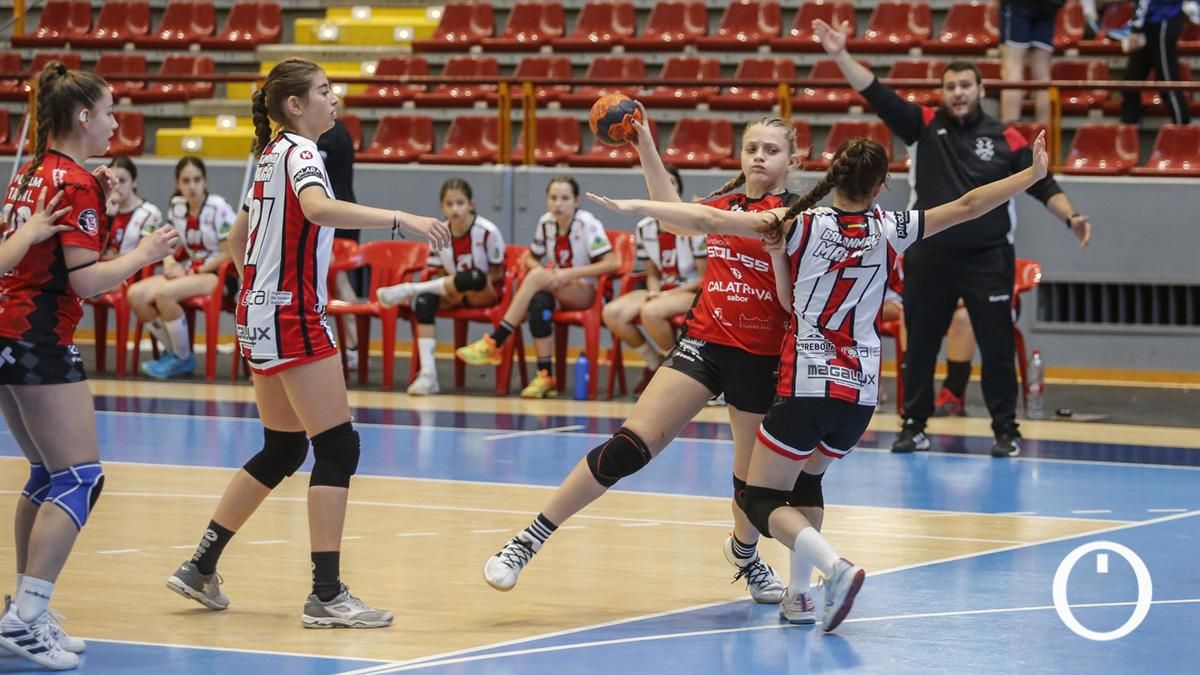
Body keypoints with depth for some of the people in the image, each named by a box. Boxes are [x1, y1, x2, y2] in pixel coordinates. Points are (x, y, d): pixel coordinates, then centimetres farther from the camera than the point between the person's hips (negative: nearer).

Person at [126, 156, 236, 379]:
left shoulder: (219, 208, -10)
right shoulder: (176, 207, 8)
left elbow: (228, 254, -12)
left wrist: (197, 271, -15)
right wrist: (169, 263, -7)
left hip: (217, 275, -7)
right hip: (188, 272, 7)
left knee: (165, 293, -32)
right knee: (135, 295, -16)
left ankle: (183, 358, -12)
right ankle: (174, 351, -1)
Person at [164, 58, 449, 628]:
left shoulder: (272, 155, 15)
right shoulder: (299, 152, -12)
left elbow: (238, 239, 24)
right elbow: (319, 209, -35)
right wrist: (400, 218, -39)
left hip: (260, 314, 10)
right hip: (292, 319, -10)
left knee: (282, 451, 17)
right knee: (338, 448, -9)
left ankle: (200, 568, 20)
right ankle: (326, 596, -12)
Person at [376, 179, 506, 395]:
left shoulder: (487, 231, -14)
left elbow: (497, 273, -8)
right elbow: (439, 275, 6)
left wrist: (457, 285, -19)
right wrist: (450, 287, -18)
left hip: (486, 294, -4)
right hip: (452, 294, 4)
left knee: (473, 277, -40)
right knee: (424, 301, -30)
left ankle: (409, 289, -23)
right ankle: (428, 374, -34)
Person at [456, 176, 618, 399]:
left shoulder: (587, 224, -12)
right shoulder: (546, 222, 3)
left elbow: (613, 263, -20)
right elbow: (530, 259, 15)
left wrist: (570, 273, -26)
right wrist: (543, 271, -10)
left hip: (585, 293, -4)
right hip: (556, 290, 4)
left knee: (537, 277, -31)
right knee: (539, 300, -35)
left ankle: (493, 343, -31)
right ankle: (545, 376, -35)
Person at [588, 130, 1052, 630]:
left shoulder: (800, 226, -8)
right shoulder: (889, 231, -1)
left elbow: (709, 221, -11)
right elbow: (968, 206, 5)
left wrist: (633, 206, -6)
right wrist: (1035, 173, 15)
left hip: (806, 386, -4)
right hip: (861, 392, 4)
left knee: (760, 500, 3)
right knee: (807, 479, 28)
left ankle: (835, 567, -21)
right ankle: (799, 596, 19)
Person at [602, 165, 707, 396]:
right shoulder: (644, 228, 5)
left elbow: (705, 277, -10)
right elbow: (652, 274, 13)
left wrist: (670, 293, -17)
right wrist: (654, 291, -9)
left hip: (692, 292, -6)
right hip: (661, 291, 6)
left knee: (650, 312, -36)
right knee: (612, 313, -20)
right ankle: (655, 364, 0)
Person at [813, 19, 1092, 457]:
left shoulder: (1005, 138, 0)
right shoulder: (924, 126, 2)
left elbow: (1042, 185, 2)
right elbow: (876, 94, -5)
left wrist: (1070, 217, -14)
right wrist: (841, 55, -16)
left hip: (988, 260, -1)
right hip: (930, 258, 1)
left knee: (997, 347, 1)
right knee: (920, 346, 9)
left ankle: (1006, 430, 10)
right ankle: (914, 425, 20)